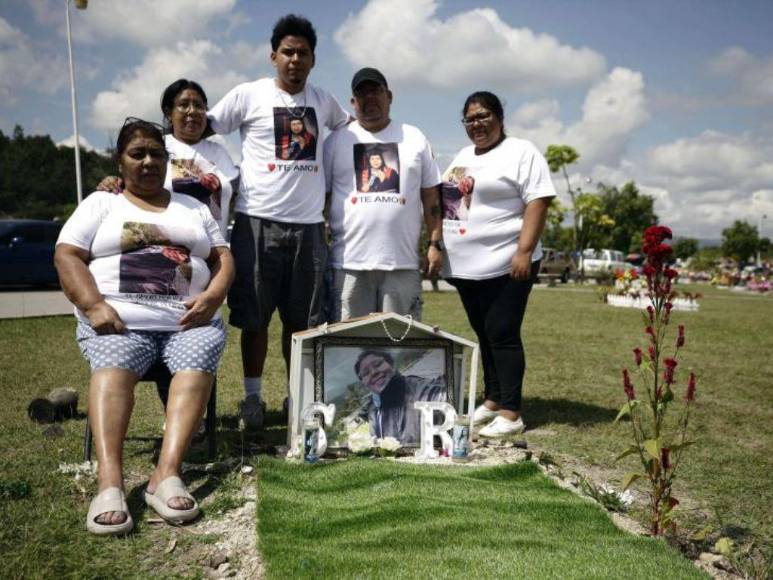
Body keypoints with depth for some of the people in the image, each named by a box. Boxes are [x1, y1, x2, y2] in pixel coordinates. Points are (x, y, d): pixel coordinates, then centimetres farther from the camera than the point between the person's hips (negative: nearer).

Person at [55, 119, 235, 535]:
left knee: (196, 368, -31)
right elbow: (67, 256, 6)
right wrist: (93, 306, -12)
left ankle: (167, 475, -41)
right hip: (120, 317, -1)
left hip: (191, 319, 2)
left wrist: (212, 296, -6)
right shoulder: (100, 204, 18)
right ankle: (109, 482, -45)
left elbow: (223, 256, 16)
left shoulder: (193, 208, 24)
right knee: (112, 367, -33)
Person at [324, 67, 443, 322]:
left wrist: (435, 244, 4)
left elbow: (431, 197, 11)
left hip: (403, 262, 1)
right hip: (349, 262, -1)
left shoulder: (414, 138, 12)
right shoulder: (336, 140, 8)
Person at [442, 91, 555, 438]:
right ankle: (492, 401, 24)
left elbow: (538, 202, -12)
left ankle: (511, 414, 0)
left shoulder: (522, 153, -3)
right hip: (465, 266, 7)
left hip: (505, 265, -7)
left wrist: (524, 252, -21)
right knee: (484, 334, 13)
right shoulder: (462, 157, 19)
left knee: (502, 334, -7)